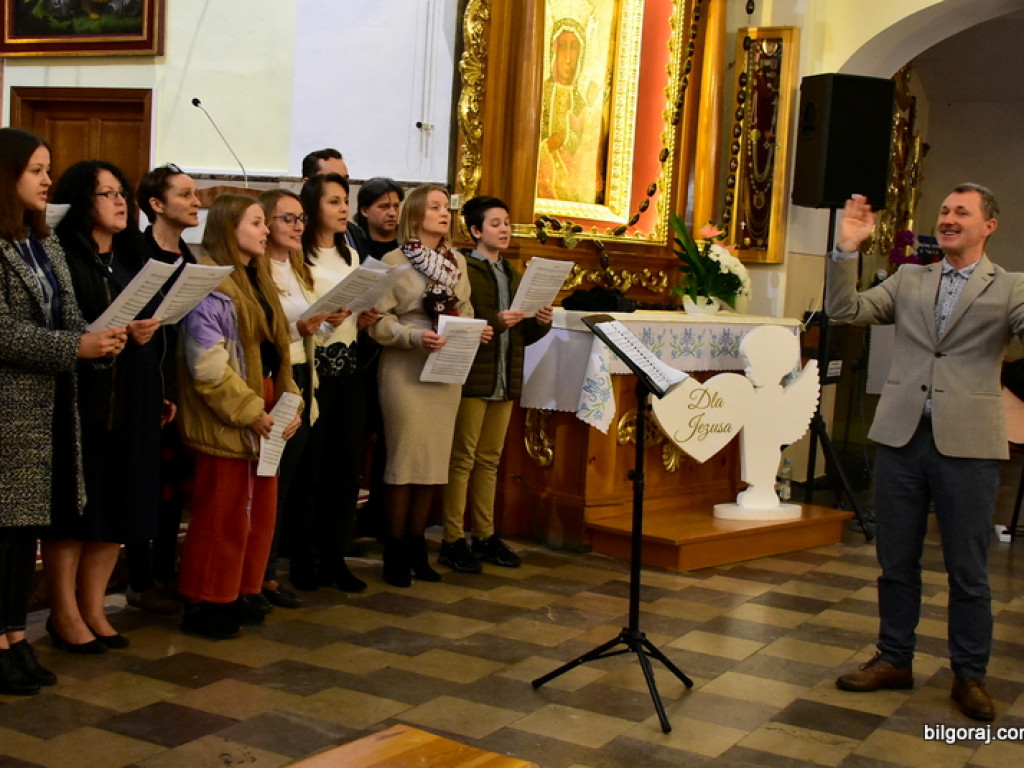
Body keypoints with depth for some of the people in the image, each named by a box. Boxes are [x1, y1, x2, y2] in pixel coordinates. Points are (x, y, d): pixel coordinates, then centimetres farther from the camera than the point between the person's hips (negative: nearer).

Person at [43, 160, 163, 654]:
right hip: (78, 400, -7)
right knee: (74, 504, 1)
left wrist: (158, 394, 11)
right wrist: (119, 335, -26)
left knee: (118, 504, 9)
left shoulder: (132, 259, 17)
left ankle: (93, 609, 21)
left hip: (131, 404, 7)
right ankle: (64, 614, 14)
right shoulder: (62, 258, -7)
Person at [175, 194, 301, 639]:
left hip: (263, 417, 9)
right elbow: (207, 365, -20)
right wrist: (249, 411, -17)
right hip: (227, 421, -9)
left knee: (260, 510, 13)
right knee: (222, 515, 0)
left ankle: (244, 594, 25)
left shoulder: (257, 281, 15)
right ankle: (206, 604, 11)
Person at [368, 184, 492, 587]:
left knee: (434, 462, 8)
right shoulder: (394, 261, -5)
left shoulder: (457, 261, 12)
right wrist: (415, 336, -22)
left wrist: (477, 331, -1)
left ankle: (417, 548, 20)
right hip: (405, 372, -5)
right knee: (403, 462, -1)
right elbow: (379, 322, -9)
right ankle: (395, 553, 10)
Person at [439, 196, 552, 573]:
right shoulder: (463, 271, -6)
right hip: (471, 378, -7)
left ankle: (485, 536, 19)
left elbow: (524, 335, 17)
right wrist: (495, 323, -28)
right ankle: (453, 540, 4)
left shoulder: (514, 276, 16)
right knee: (462, 459, -1)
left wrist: (541, 323, -3)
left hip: (505, 381, 7)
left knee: (489, 460, 12)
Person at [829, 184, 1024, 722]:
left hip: (966, 441, -3)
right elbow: (845, 311, 5)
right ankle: (893, 659, 27)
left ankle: (969, 675, 20)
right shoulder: (908, 280, 12)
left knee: (968, 570, 6)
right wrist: (847, 251, -7)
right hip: (902, 435, 3)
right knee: (896, 561, 13)